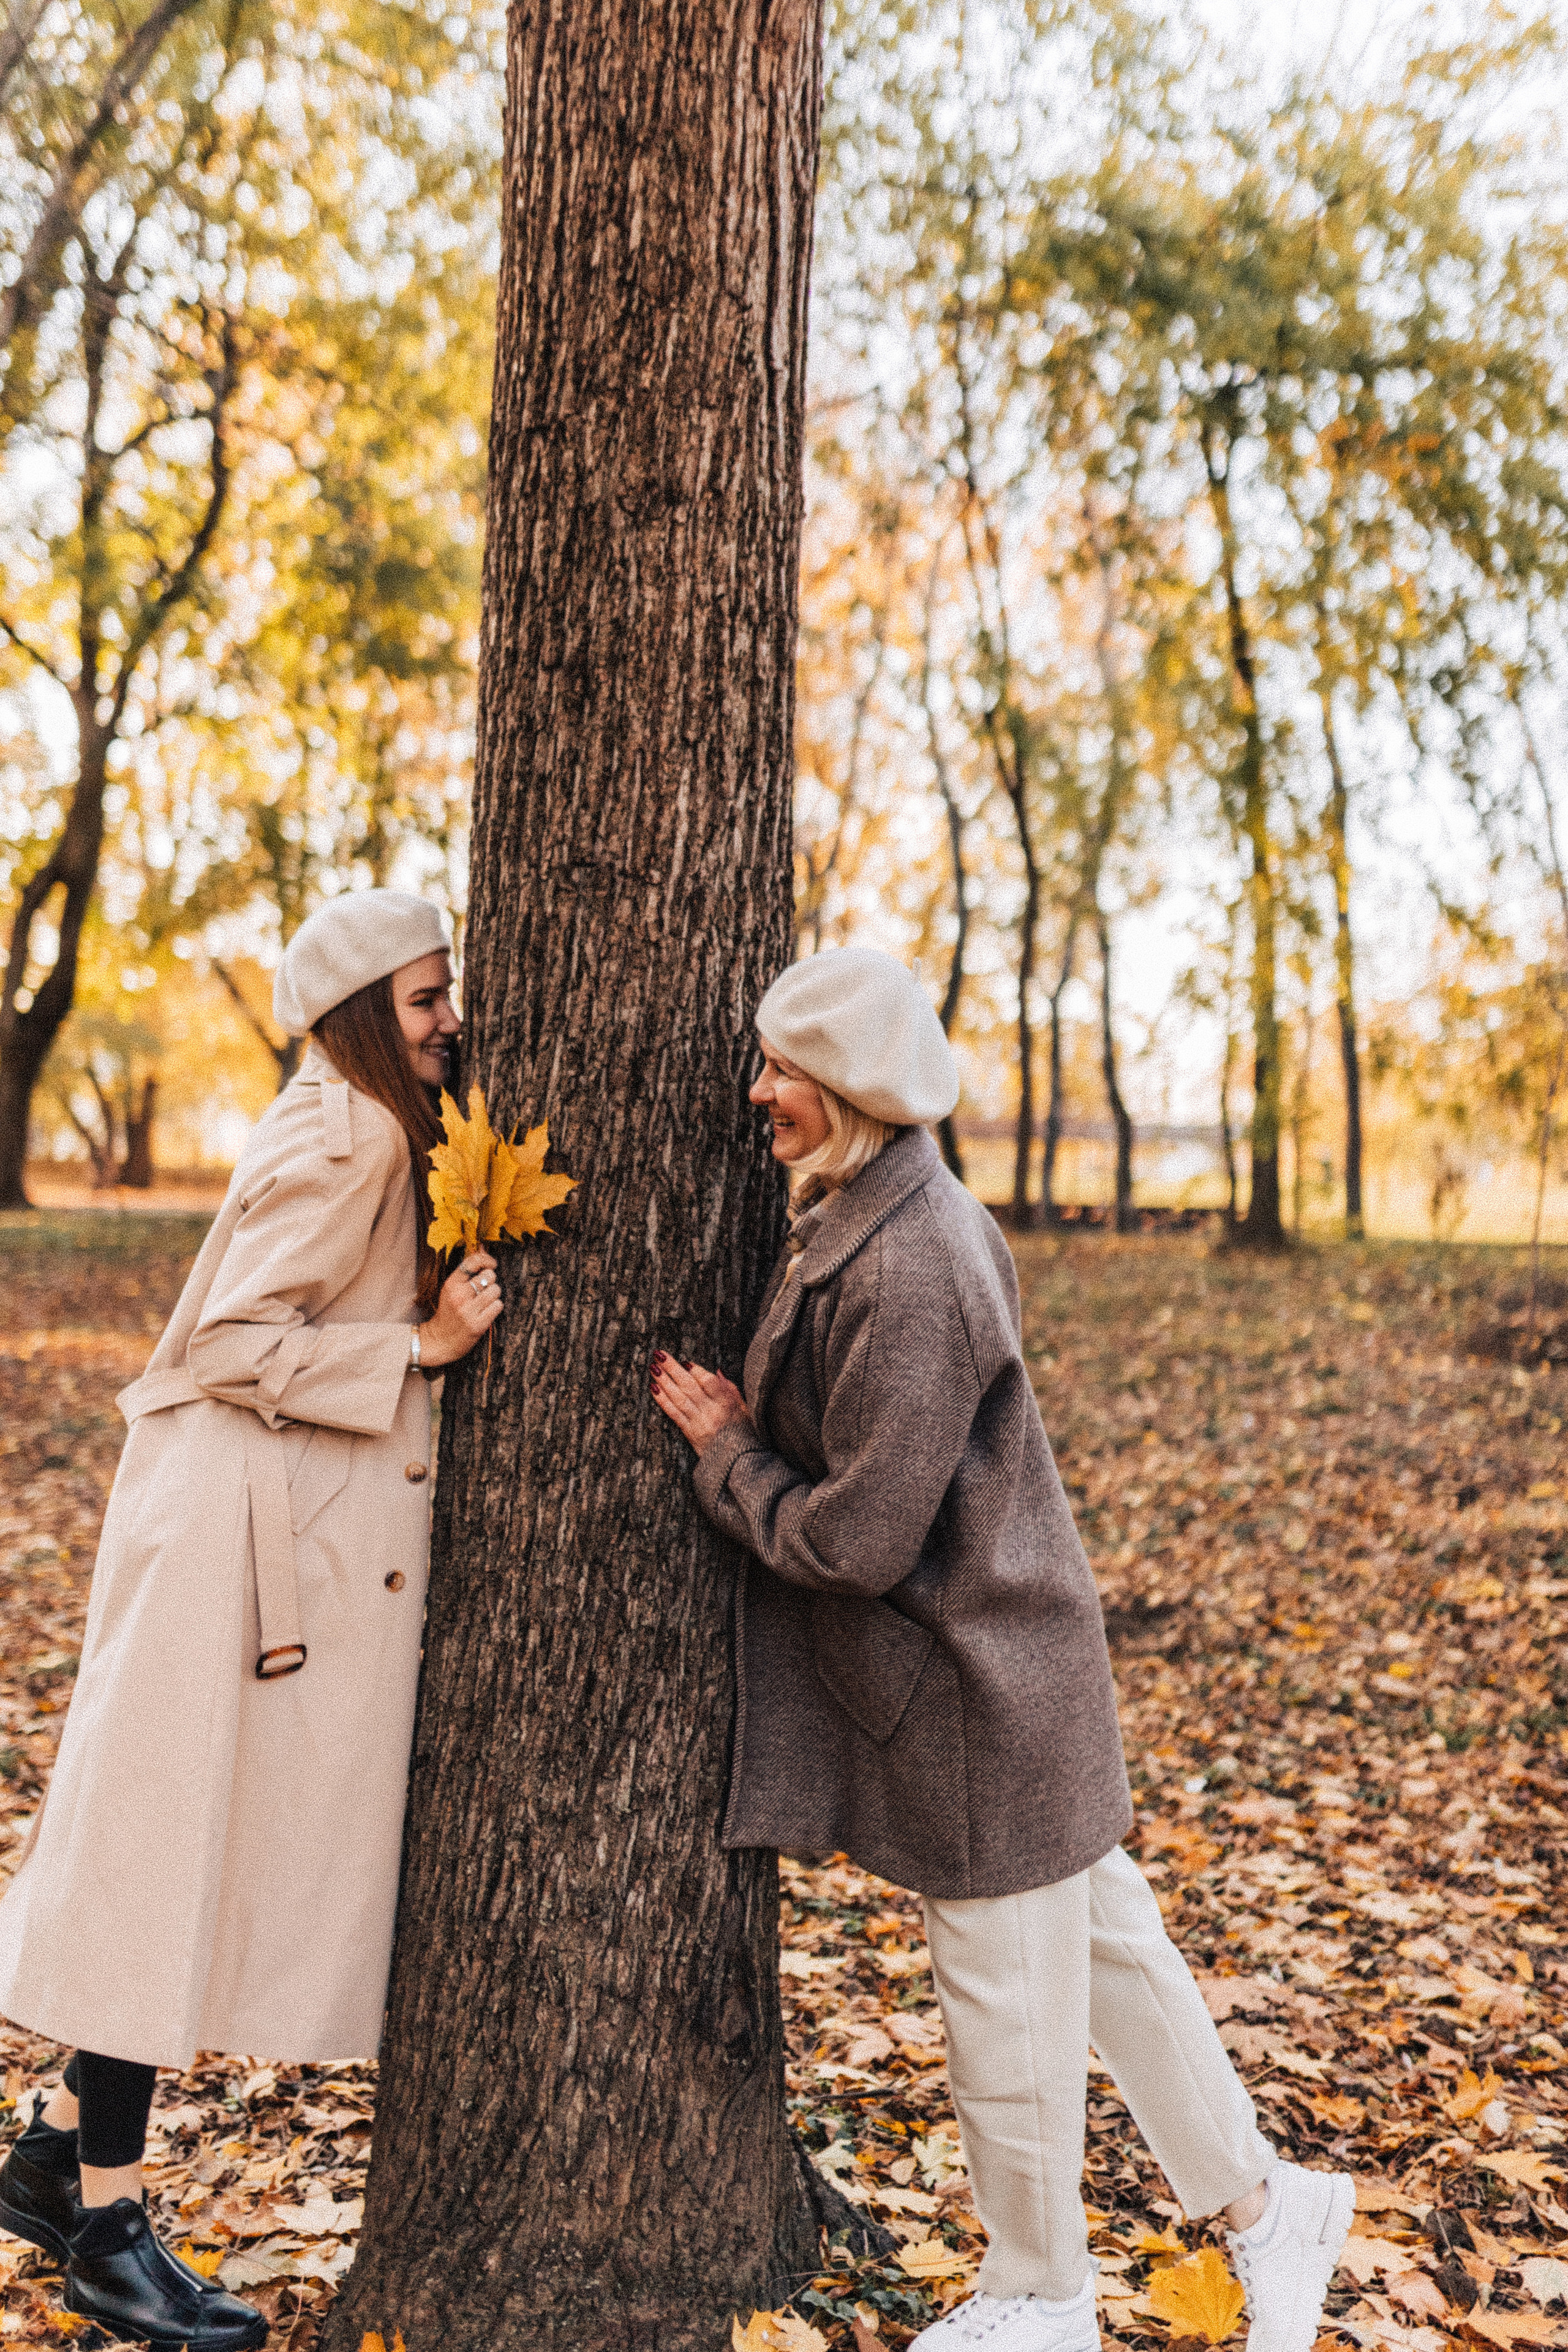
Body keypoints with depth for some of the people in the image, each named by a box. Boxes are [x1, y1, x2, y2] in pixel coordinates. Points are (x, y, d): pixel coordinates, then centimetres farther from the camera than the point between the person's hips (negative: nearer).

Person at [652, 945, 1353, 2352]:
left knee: (1008, 2001, 10)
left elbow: (857, 1538, -24)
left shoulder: (906, 1275, -28)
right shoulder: (886, 1220, 3)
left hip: (980, 1693, -9)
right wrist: (746, 1429, 5)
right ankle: (1259, 2196, 37)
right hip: (997, 1663, 9)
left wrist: (727, 1452, -11)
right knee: (1103, 1939, 21)